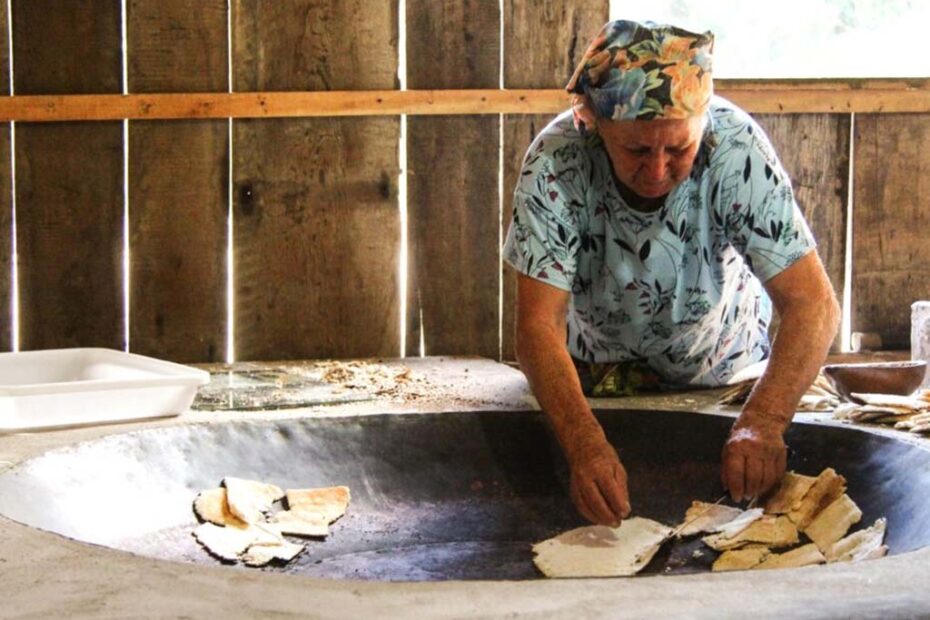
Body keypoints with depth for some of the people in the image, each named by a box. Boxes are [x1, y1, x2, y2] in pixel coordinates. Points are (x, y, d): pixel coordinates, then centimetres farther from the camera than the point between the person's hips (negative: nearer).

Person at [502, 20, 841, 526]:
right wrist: (584, 444, -48)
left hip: (723, 372, 0)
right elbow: (539, 325, -30)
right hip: (598, 369, 0)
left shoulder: (735, 147, -29)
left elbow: (812, 305, -30)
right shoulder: (555, 162, -29)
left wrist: (762, 424, -47)